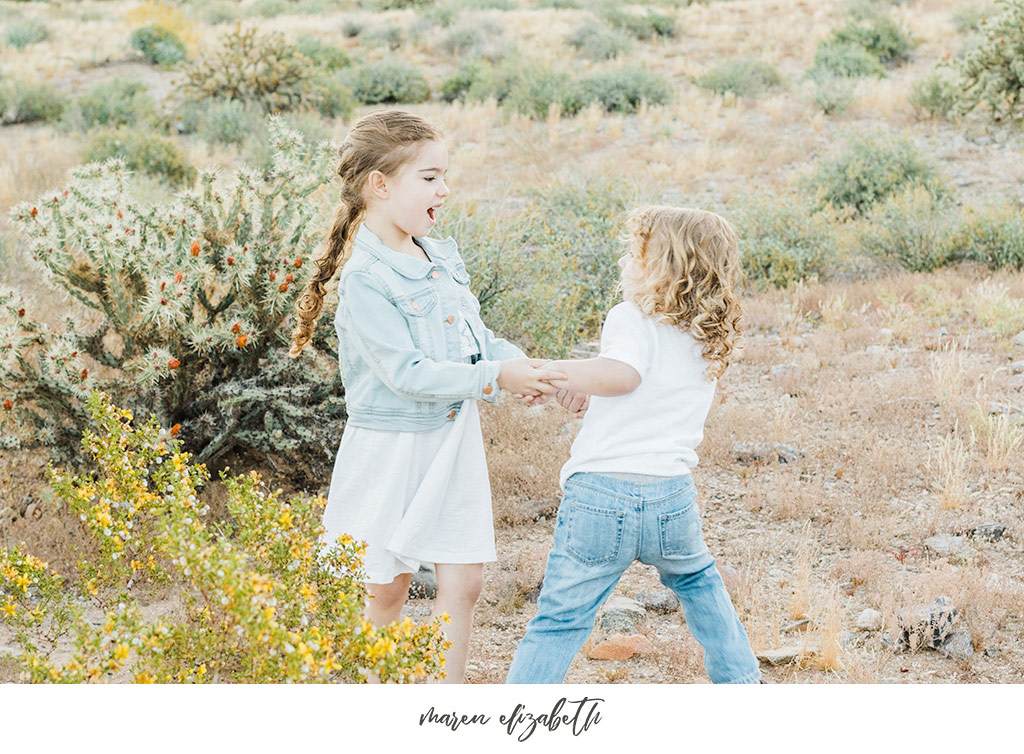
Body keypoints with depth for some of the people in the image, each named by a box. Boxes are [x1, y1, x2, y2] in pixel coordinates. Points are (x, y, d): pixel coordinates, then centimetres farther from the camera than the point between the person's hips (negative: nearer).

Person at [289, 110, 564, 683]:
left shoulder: (444, 256, 5)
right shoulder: (364, 279, -21)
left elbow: (475, 334, 12)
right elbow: (408, 374, -25)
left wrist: (512, 359, -9)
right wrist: (496, 377, -25)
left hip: (453, 438, 7)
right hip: (393, 446, -7)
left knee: (463, 580, 8)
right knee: (387, 590, 7)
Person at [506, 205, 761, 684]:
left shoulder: (632, 318, -5)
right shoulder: (711, 342, 14)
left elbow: (621, 373, -24)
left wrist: (565, 375, -10)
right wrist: (585, 387, 17)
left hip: (600, 495, -5)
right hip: (672, 497, 5)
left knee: (559, 619, 0)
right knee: (698, 582, 34)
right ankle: (740, 679, 36)